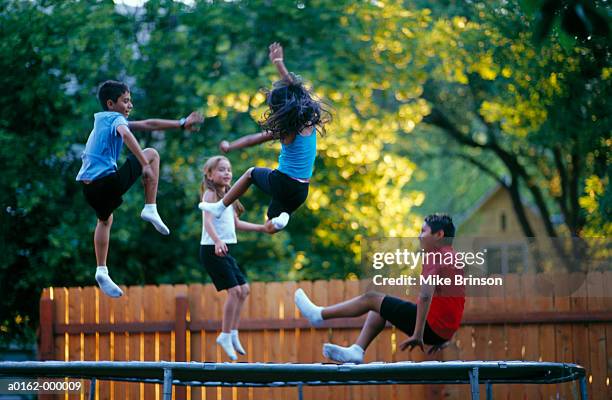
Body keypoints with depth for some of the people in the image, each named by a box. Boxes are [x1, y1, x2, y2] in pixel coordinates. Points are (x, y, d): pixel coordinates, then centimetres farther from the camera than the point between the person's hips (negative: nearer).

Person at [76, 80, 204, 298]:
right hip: (107, 180, -9)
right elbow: (126, 134, -29)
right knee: (152, 154, 6)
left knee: (105, 220, 34)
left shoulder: (102, 121, 25)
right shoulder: (116, 119, -2)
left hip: (88, 186, 9)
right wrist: (145, 165, -32)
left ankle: (101, 271, 26)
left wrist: (181, 124, 32)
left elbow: (146, 124, 29)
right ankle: (150, 209, 4)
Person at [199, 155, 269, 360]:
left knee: (243, 289, 8)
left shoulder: (226, 196, 18)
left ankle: (232, 332, 15)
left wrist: (261, 228, 26)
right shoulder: (210, 194, -8)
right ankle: (226, 335, -7)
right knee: (234, 290, -14)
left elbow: (236, 223, 27)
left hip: (225, 251, 9)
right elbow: (207, 221, -22)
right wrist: (217, 241, -37)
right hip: (212, 250, -9)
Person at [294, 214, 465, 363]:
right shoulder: (454, 258, 17)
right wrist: (443, 338, 23)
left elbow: (425, 296, -26)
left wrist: (417, 335, -28)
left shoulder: (435, 258, -14)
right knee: (378, 310, 22)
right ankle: (356, 351, 13)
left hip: (431, 325, -9)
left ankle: (319, 314, 15)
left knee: (370, 299, 2)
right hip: (443, 332, 9)